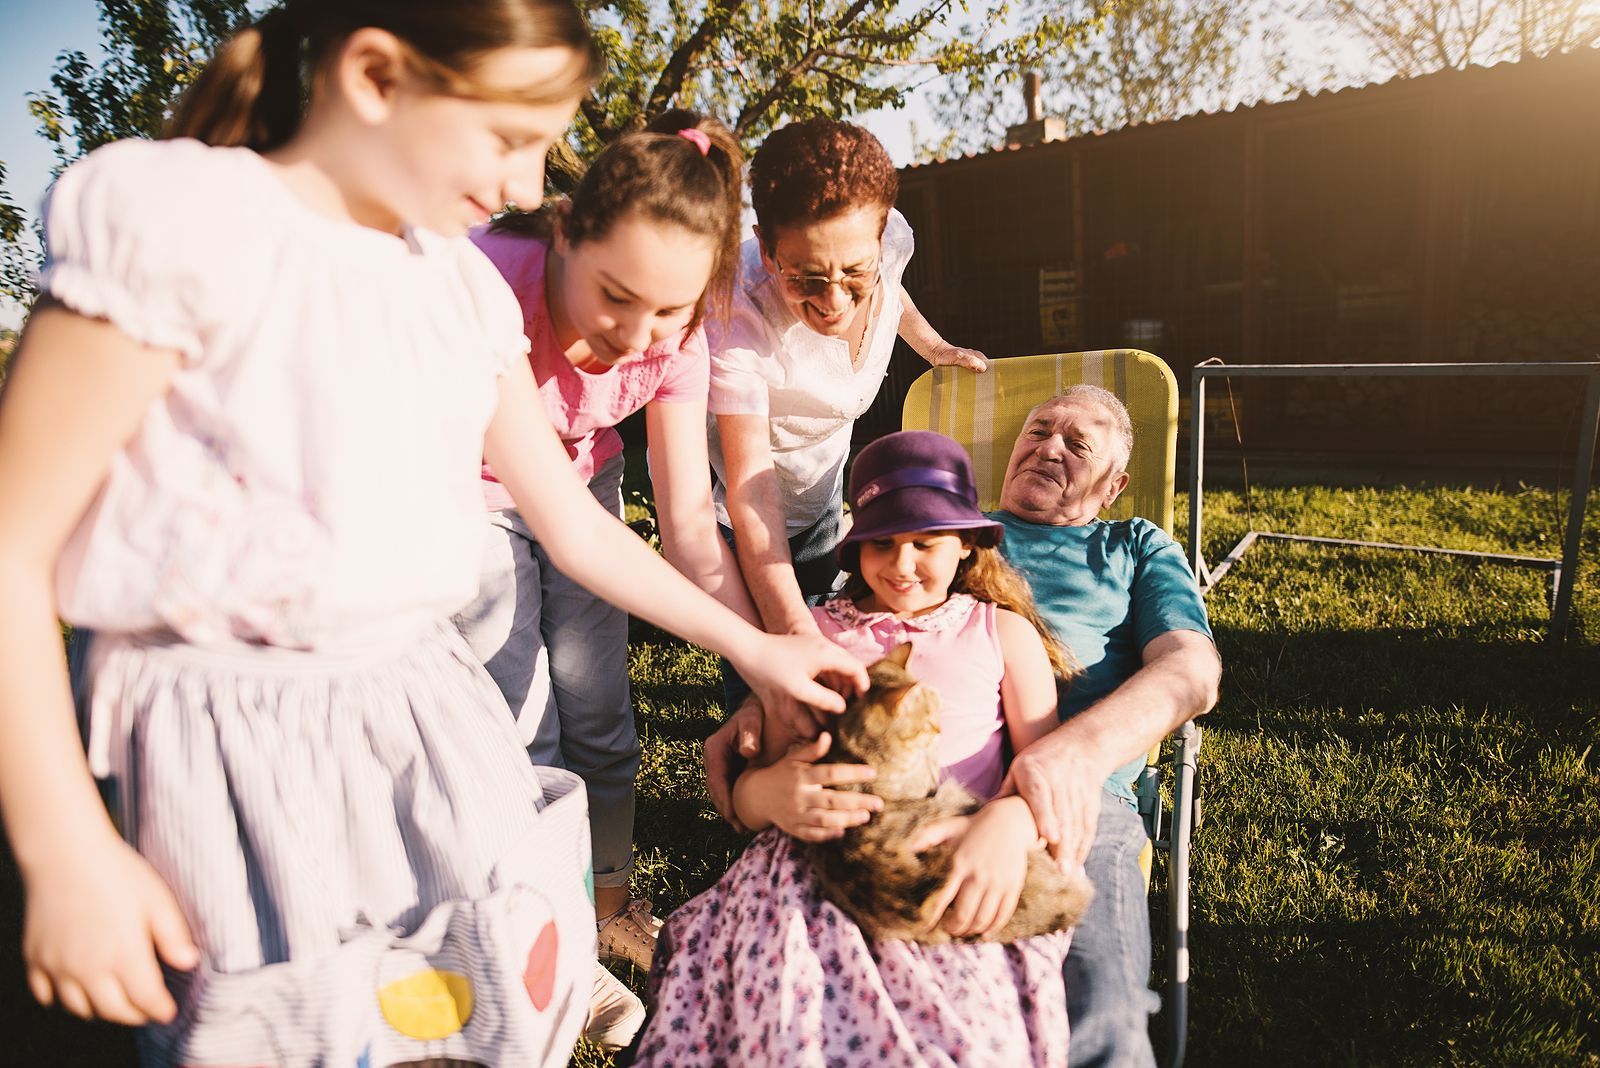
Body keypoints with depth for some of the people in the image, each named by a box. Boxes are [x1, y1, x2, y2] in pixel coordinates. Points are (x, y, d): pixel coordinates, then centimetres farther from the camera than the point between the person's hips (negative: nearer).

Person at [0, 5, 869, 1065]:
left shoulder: (467, 289, 7)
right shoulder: (177, 216, -12)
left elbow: (572, 523, 13)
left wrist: (751, 644, 15)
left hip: (429, 716, 6)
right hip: (236, 734, -5)